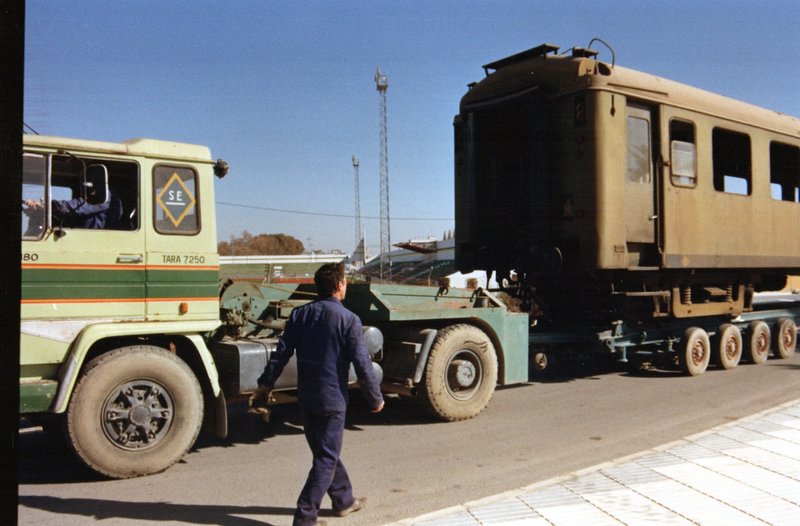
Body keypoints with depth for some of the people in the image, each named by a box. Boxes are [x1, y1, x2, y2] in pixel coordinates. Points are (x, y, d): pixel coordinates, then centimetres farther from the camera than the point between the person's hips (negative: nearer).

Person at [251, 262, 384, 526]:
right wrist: (375, 398, -1)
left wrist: (265, 385, 13)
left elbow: (281, 353, 3)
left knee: (325, 451, 20)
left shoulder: (300, 314, 2)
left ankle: (344, 500, 36)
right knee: (326, 459, 4)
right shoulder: (348, 320, -13)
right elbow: (362, 364, -12)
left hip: (306, 398, 6)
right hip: (332, 398, -6)